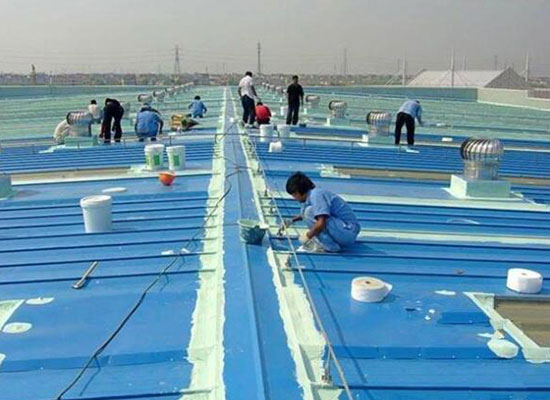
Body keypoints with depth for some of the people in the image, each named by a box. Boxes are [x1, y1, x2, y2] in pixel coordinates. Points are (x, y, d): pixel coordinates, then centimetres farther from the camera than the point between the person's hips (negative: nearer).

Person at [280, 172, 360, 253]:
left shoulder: (316, 195, -18)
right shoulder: (311, 195, 12)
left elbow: (321, 224, -30)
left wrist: (308, 236, -14)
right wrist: (291, 220, 31)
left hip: (348, 231, -10)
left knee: (309, 211, -21)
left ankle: (329, 246, -12)